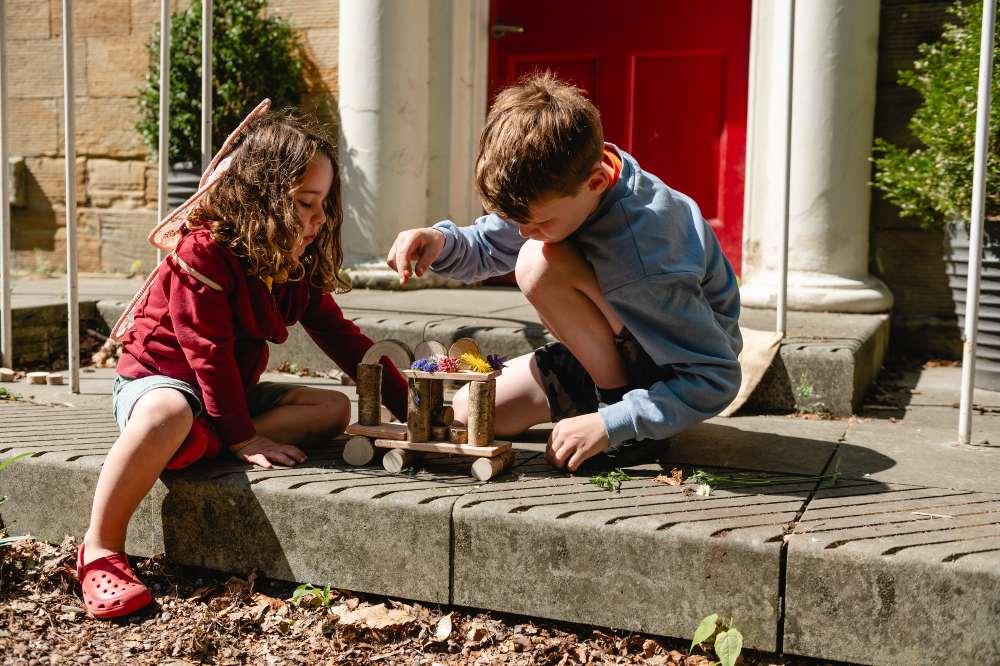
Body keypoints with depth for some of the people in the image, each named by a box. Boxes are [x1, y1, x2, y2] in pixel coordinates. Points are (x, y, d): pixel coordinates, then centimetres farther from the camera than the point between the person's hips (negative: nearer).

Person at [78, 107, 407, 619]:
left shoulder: (299, 269, 3)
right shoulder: (203, 253, -19)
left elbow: (340, 337, 5)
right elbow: (209, 351, -22)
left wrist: (409, 407, -2)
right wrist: (241, 436, -22)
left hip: (235, 390, 8)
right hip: (158, 379, -8)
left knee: (334, 408, -7)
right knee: (168, 416, -43)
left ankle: (202, 446, -25)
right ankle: (100, 551, -27)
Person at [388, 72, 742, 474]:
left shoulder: (641, 257, -38)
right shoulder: (558, 178, -16)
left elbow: (718, 379, -31)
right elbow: (486, 249, 0)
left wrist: (609, 425, -34)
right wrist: (442, 241, -23)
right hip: (610, 354, 8)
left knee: (540, 263, -29)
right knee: (467, 414, 0)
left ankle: (619, 409, -15)